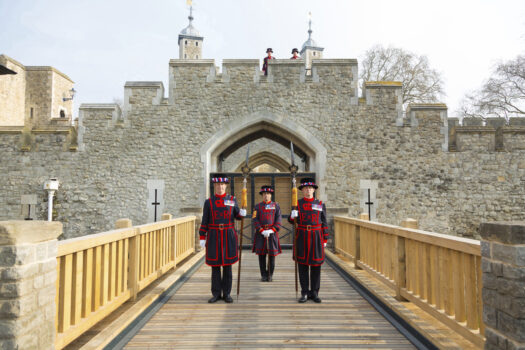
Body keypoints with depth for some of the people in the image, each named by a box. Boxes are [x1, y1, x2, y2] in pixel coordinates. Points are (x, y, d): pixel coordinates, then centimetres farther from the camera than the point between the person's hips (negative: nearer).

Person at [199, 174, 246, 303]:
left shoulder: (232, 200, 5)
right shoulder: (209, 202, 3)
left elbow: (237, 215, 16)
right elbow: (204, 221, 3)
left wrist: (242, 213, -7)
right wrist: (202, 238, -1)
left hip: (229, 236, 0)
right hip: (214, 236, 0)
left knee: (227, 265, 4)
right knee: (215, 265, 4)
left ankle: (227, 293, 13)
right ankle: (216, 294, 14)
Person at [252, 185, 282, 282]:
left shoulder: (276, 206, 6)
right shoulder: (257, 206, 5)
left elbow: (278, 220, 0)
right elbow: (255, 220, -3)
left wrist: (271, 230, -13)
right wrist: (262, 231, -14)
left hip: (272, 233, 0)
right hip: (260, 233, 0)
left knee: (272, 254, 0)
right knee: (261, 255, 1)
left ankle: (270, 275, 14)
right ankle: (263, 275, 12)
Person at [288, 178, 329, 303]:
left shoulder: (321, 204, 6)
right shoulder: (297, 204, 5)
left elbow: (324, 223, 7)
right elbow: (292, 220, 6)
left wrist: (325, 240, 3)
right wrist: (292, 216, -18)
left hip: (316, 237, 0)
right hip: (302, 237, 0)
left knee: (316, 265, 3)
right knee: (302, 265, 1)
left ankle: (314, 293, 12)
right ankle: (305, 293, 10)